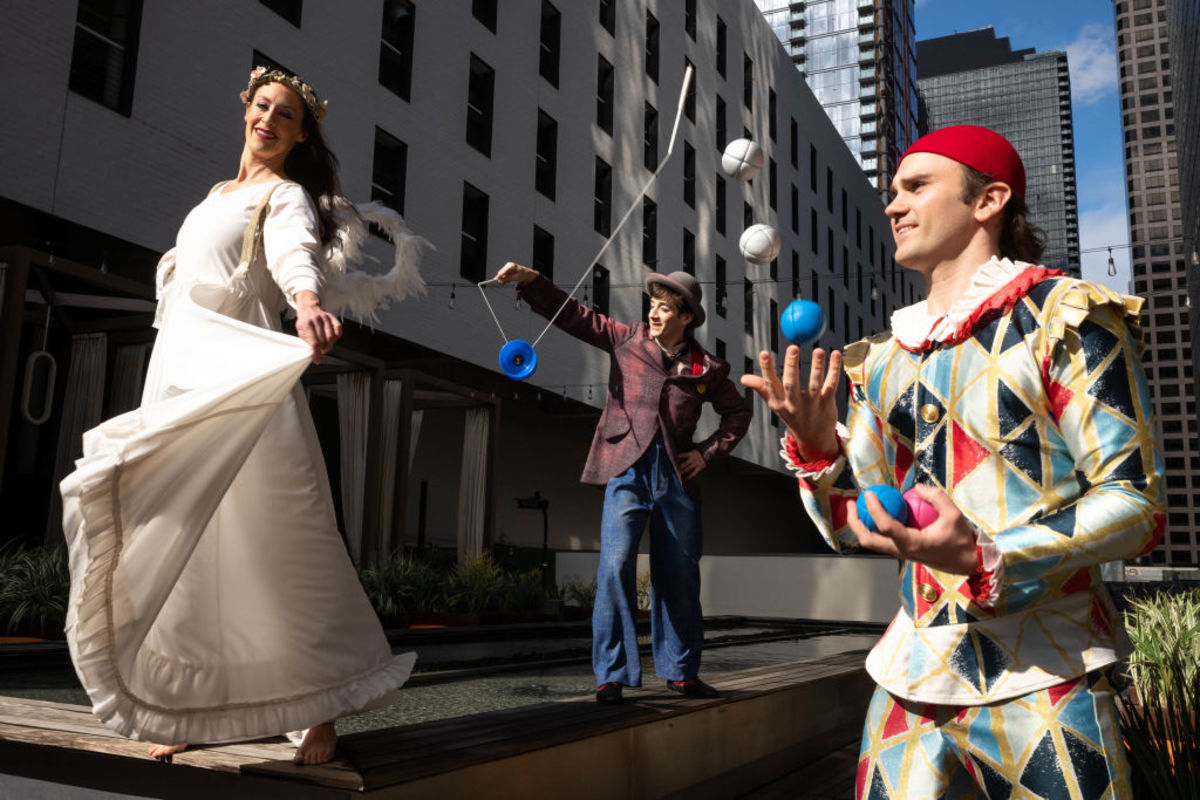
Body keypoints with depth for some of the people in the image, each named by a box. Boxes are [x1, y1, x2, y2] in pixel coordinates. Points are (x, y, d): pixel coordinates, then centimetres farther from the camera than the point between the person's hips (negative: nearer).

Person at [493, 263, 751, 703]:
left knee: (679, 575, 9)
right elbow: (573, 315, 2)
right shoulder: (626, 339, 4)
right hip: (628, 470, -1)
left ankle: (681, 671, 24)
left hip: (676, 477, 2)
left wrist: (708, 453, 5)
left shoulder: (706, 368, 5)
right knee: (615, 566, -13)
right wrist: (530, 280, -11)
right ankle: (612, 674, -4)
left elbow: (738, 413, 17)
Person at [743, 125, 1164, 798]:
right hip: (912, 680, 5)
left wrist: (987, 559, -25)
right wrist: (818, 445, -8)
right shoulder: (882, 361, 12)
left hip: (1039, 687, -4)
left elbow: (1137, 501, -11)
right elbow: (852, 529, 11)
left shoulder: (1064, 316, -3)